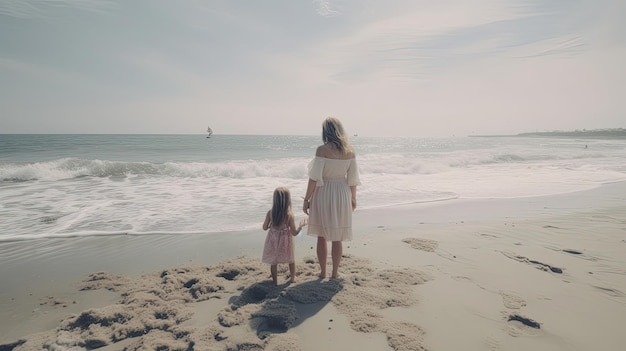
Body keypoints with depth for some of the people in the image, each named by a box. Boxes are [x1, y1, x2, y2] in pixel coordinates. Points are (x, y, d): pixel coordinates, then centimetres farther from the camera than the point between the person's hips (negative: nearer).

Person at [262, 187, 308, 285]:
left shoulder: (270, 213, -14)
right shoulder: (289, 214, -20)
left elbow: (265, 228, -4)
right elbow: (294, 233, -16)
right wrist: (301, 225, 0)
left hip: (273, 241, 1)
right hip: (285, 241, -1)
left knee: (273, 262, 17)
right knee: (291, 259, 24)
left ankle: (275, 281, 25)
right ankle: (293, 278, 38)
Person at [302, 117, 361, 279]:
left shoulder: (322, 150, -14)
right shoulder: (350, 151, -3)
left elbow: (314, 177, -15)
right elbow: (352, 179, 2)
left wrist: (307, 199, -7)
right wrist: (353, 198, 16)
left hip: (323, 194, -3)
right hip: (341, 195, 3)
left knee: (322, 236, 12)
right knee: (337, 238, 14)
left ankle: (323, 272, 22)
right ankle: (335, 272, 21)